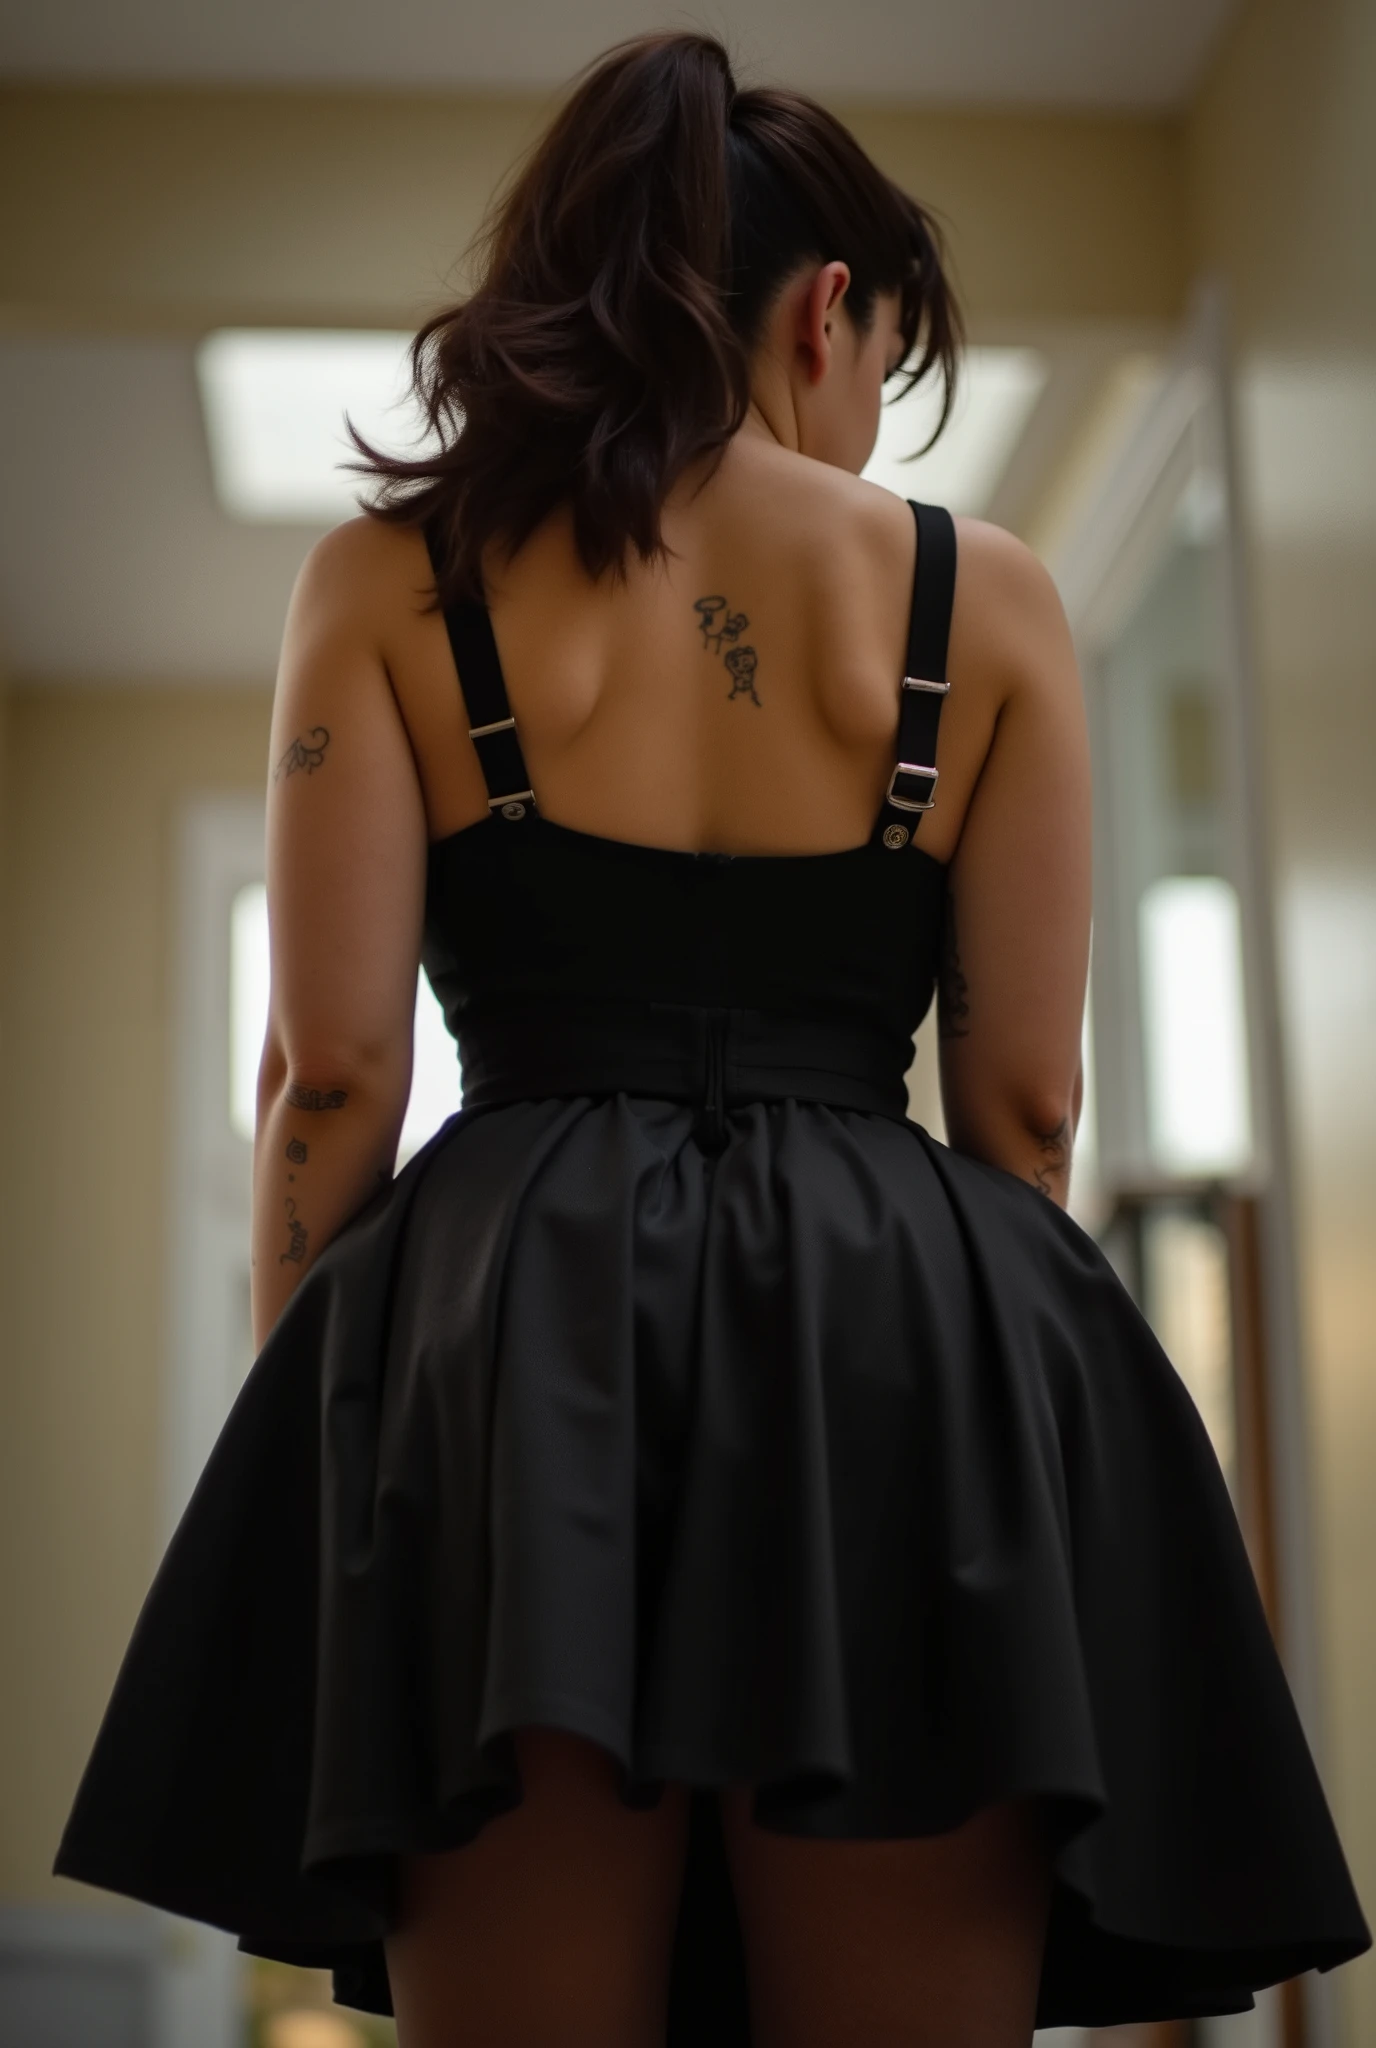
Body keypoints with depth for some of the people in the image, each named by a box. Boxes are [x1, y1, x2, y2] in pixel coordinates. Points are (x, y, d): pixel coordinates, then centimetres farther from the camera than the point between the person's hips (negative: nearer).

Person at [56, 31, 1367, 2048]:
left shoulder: (391, 578, 6)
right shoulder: (989, 597, 7)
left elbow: (331, 1074, 0)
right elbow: (1024, 1100, 6)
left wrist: (309, 1447, 8)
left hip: (508, 1354, 0)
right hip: (906, 1355, 1)